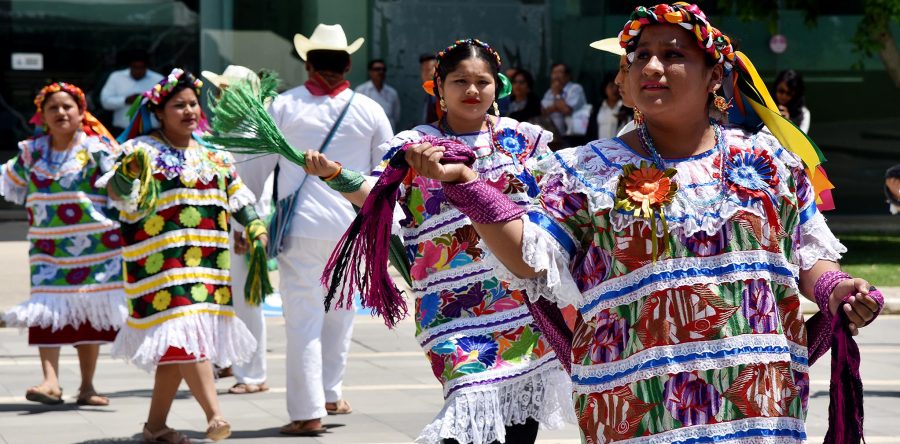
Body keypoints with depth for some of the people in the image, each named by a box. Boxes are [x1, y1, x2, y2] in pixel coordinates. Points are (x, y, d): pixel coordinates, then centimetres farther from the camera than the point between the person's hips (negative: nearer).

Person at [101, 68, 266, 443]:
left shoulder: (213, 156, 16)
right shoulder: (144, 151, -2)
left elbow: (238, 198, 22)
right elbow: (121, 194, -14)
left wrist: (255, 228, 7)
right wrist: (129, 172, -34)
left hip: (207, 263, 6)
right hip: (161, 262, -6)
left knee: (175, 346, 6)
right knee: (184, 335, -18)